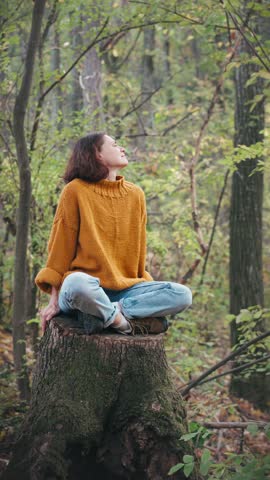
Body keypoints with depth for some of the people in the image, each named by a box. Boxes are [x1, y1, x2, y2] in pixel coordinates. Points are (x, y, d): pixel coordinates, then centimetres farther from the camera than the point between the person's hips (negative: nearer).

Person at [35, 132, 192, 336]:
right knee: (77, 284, -41)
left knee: (182, 295, -17)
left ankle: (106, 315, -20)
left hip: (125, 290, 5)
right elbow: (61, 245, -1)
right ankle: (123, 321, -18)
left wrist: (147, 292, 14)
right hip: (86, 286, -5)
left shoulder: (136, 194, 11)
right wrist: (55, 300, -3)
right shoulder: (75, 190, -2)